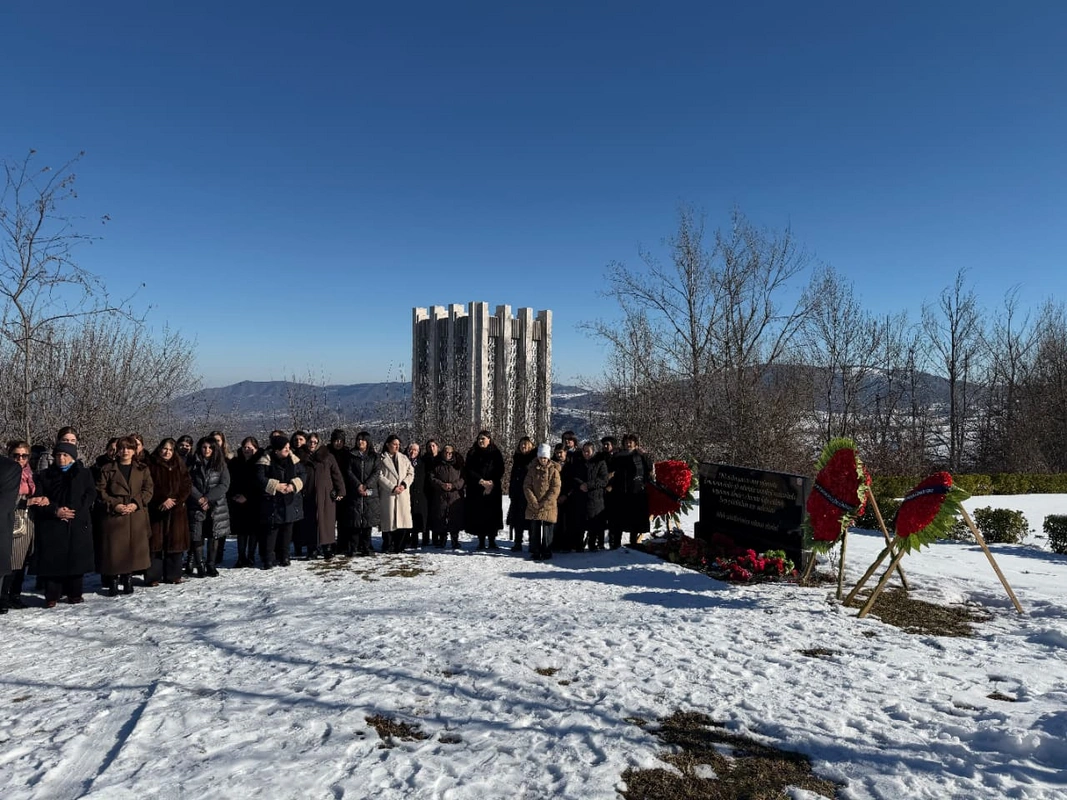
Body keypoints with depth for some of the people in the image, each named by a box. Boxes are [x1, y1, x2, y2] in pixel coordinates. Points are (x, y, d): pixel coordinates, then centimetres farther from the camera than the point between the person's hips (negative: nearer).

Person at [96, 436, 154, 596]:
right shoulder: (107, 469, 6)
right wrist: (114, 504, -12)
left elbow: (148, 490, 4)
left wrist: (136, 504, -11)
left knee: (133, 548, 2)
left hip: (136, 515, 1)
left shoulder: (143, 470, 9)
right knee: (114, 549, -1)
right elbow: (100, 490, 1)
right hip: (113, 515, -1)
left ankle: (128, 579, 15)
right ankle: (113, 581, 11)